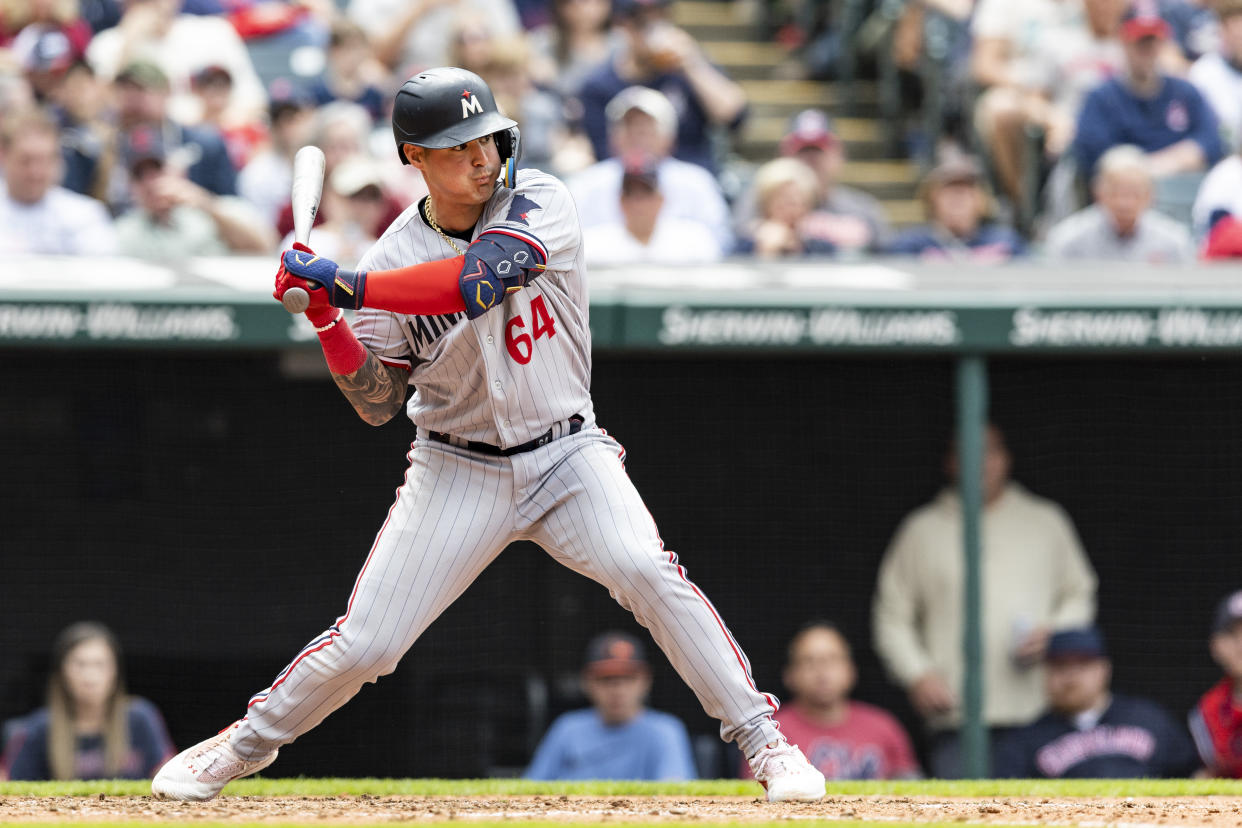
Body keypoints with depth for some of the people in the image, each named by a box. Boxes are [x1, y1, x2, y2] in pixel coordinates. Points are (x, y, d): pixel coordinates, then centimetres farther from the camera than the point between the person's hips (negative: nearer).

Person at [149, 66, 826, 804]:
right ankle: (243, 748, 19)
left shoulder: (540, 204, -11)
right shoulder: (395, 259, -7)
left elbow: (481, 278, -31)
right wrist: (328, 320, -20)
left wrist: (347, 285, -31)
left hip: (567, 456, 0)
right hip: (460, 472, 1)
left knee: (650, 574, -25)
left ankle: (762, 740, -16)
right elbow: (378, 403, -4)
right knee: (364, 644, -4)